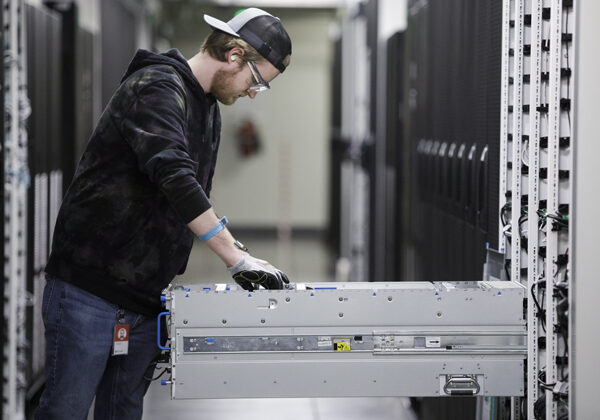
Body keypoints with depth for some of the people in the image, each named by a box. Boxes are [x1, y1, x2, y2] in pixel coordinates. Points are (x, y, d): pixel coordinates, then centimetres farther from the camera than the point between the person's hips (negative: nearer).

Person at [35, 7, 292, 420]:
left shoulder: (209, 110, 16)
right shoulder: (157, 87, -15)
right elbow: (173, 177, -29)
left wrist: (235, 246, 6)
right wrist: (236, 258, -29)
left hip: (148, 297, 9)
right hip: (90, 288, -9)